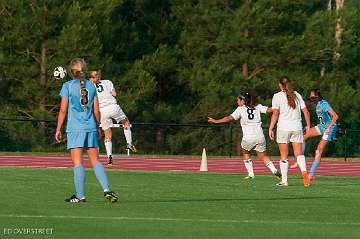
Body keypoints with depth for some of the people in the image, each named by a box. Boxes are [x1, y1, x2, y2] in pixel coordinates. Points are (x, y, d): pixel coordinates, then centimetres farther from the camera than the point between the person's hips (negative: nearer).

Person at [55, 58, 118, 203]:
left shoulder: (68, 86, -3)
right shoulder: (91, 86, 8)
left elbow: (63, 110, -4)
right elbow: (96, 110, 10)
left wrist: (58, 129, 2)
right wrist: (97, 127, 20)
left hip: (75, 128, -4)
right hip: (91, 127, 4)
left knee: (77, 162, -3)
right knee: (95, 160, 8)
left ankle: (80, 195, -4)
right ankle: (107, 190, -4)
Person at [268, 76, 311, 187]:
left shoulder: (277, 96, -4)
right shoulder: (297, 95, 7)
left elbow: (275, 114, -10)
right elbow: (305, 111, 4)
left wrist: (270, 129, -7)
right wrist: (308, 125, 14)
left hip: (283, 128, -3)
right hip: (297, 128, 3)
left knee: (284, 156, 6)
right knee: (299, 153, 4)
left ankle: (284, 180, 7)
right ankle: (304, 172, -22)